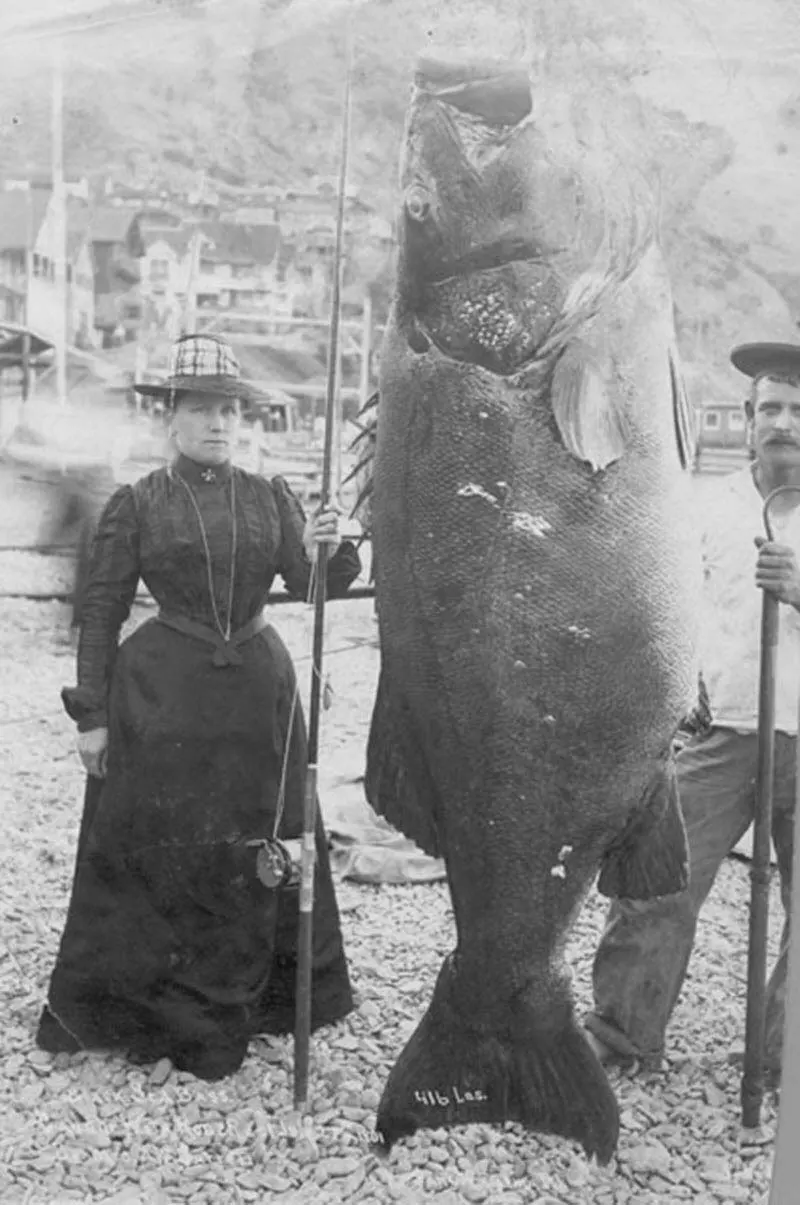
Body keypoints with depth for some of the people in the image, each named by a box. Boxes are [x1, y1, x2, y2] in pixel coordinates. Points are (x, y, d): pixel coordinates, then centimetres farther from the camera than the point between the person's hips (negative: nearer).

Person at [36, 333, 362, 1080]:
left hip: (257, 692, 3)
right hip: (159, 701, -3)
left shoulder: (271, 499, 5)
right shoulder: (135, 505, -1)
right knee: (153, 854, 4)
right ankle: (137, 1010, 23)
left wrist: (325, 553, -25)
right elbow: (101, 609, -1)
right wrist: (92, 714, -4)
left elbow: (310, 586, -2)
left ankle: (245, 1005, 30)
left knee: (261, 851, 11)